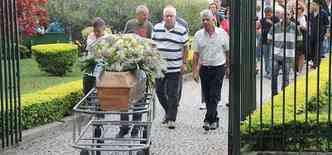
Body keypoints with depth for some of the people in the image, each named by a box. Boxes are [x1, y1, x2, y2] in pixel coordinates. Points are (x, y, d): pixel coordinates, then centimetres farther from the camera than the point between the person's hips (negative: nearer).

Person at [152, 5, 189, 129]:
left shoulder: (181, 30, -4)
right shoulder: (156, 28, 4)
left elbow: (185, 47, 2)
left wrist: (184, 63, -3)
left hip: (175, 68, -3)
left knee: (173, 94, -1)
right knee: (159, 91, 12)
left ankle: (171, 119, 7)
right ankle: (168, 112, 33)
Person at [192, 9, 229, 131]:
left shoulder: (222, 33, -1)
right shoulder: (198, 35, 2)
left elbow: (228, 52, 6)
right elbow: (196, 54, 4)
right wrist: (195, 71, 0)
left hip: (218, 68, -2)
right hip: (204, 69, 2)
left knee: (214, 96, -8)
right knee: (207, 96, 8)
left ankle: (208, 120, -8)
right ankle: (214, 120, 21)